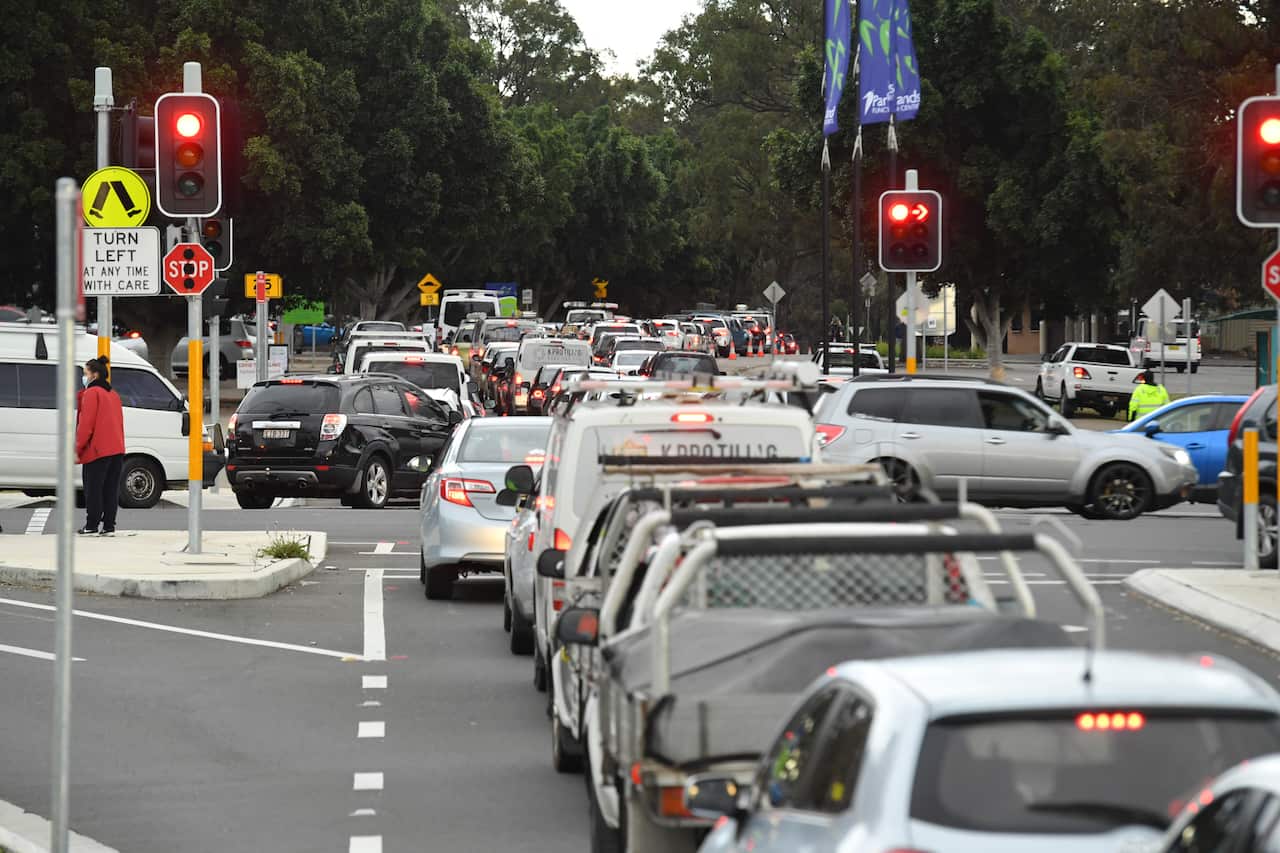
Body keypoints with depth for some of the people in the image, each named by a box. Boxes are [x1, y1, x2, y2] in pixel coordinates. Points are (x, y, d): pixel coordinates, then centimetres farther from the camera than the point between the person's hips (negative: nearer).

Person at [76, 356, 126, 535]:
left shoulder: (91, 393, -7)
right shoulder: (113, 394, 19)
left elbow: (86, 424, -13)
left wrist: (78, 449, -9)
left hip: (97, 451, -8)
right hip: (117, 449, 8)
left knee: (93, 489, -3)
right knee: (111, 490, 7)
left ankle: (91, 526, -2)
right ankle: (109, 526, 6)